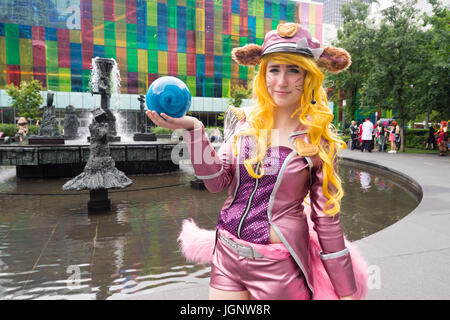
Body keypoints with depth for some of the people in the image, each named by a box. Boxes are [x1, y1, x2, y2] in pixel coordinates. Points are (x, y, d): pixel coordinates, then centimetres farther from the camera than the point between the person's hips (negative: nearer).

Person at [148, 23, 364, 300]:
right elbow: (218, 181, -3)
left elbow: (327, 220, -4)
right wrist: (193, 128, -15)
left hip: (278, 266, -2)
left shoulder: (318, 140, -8)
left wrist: (346, 291, 0)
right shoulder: (245, 121, 0)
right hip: (226, 256, 3)